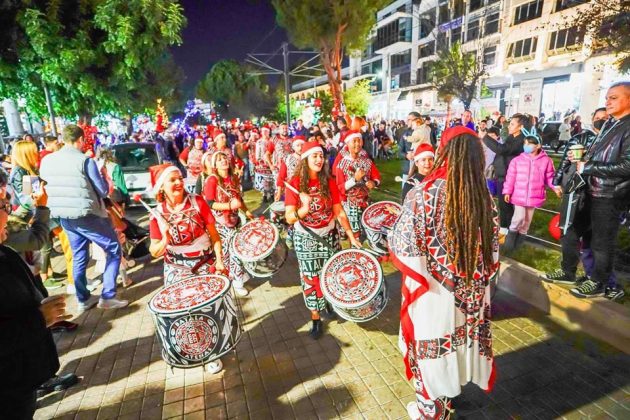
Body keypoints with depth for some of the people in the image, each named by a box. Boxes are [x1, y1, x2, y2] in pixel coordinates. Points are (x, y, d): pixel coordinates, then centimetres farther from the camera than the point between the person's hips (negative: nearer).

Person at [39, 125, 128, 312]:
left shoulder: (46, 160, 5)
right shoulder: (85, 161, -15)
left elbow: (47, 185, 19)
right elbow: (103, 190, -10)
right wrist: (102, 178, 9)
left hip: (64, 216, 7)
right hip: (87, 215, -7)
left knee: (78, 256, 19)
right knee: (114, 251, 5)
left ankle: (83, 299, 26)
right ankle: (107, 297, 3)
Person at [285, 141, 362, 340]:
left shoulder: (329, 182, -6)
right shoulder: (295, 184, -14)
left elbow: (339, 212, -4)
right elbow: (289, 218, -18)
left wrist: (352, 237, -7)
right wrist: (304, 209, -38)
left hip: (329, 236, 2)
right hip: (305, 238, -2)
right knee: (310, 277, 6)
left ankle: (328, 302, 45)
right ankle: (315, 319, 24)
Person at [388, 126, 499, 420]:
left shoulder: (422, 195, -23)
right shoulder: (484, 198, -6)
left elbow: (402, 246, -18)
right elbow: (492, 251, 2)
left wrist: (391, 235, 3)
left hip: (433, 291, -5)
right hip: (471, 292, 5)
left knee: (431, 347, 17)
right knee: (458, 340, 25)